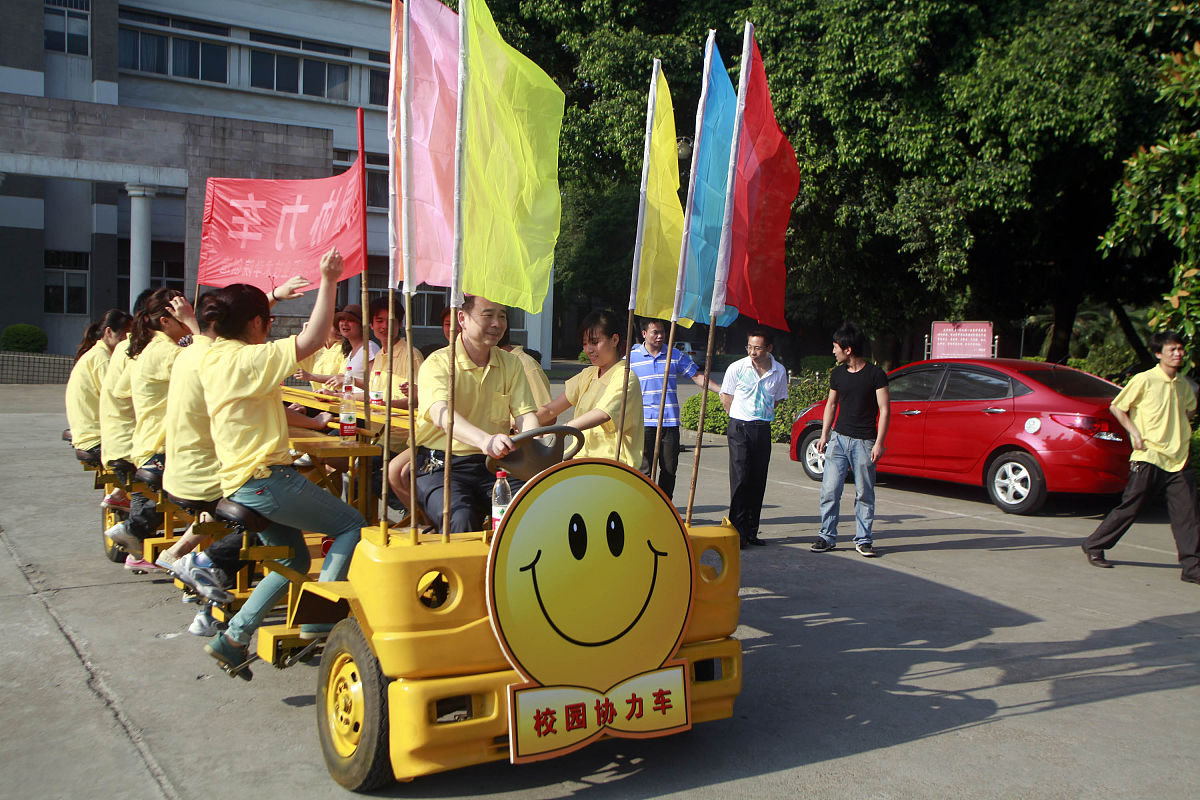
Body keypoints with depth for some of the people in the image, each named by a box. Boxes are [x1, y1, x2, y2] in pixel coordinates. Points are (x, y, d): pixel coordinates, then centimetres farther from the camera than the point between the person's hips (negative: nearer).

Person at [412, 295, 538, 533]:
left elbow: (525, 414, 3)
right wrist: (485, 440, -43)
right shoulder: (437, 363, -5)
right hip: (444, 467, -4)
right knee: (461, 518, -33)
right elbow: (441, 413, -23)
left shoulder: (511, 364, 13)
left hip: (493, 466, 4)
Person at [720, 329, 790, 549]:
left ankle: (751, 531, 14)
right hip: (740, 428, -3)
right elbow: (725, 397, 7)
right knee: (740, 479, -9)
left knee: (758, 481, 5)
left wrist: (762, 416, 13)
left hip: (763, 429, 3)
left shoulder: (779, 372, 3)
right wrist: (741, 419, 8)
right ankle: (737, 531, -5)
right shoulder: (737, 368, -4)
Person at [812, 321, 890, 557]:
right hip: (838, 438, 4)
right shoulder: (837, 374, 9)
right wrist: (824, 434, 13)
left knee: (864, 494, 4)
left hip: (864, 442, -4)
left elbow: (884, 410, -6)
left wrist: (879, 443, -11)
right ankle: (827, 536, 9)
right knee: (830, 490, -2)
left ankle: (863, 540, 14)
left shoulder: (875, 374, -6)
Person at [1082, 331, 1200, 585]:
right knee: (1130, 507, -1)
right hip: (1148, 457, -6)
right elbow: (1116, 406, -3)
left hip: (1178, 458, 6)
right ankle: (1094, 546, 15)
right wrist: (1134, 431, -11)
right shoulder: (1144, 380, -8)